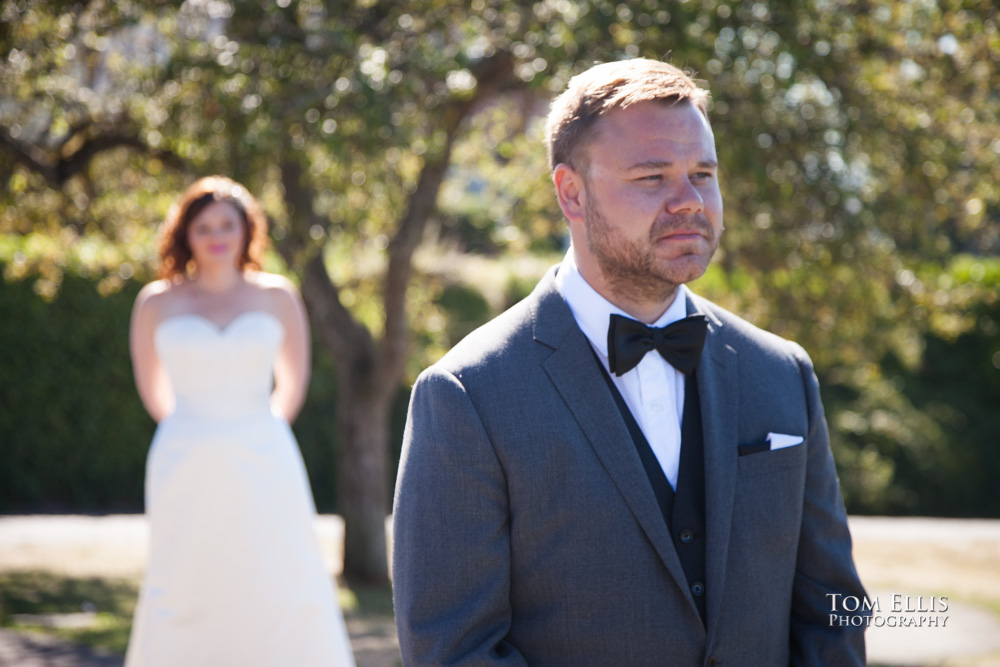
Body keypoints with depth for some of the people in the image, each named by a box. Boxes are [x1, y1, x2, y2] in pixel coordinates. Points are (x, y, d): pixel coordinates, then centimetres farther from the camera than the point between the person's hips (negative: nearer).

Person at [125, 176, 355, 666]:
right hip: (186, 473, 0)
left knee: (284, 597, -6)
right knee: (181, 598, 1)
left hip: (263, 466, 0)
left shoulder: (277, 297, 4)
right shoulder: (157, 303, 3)